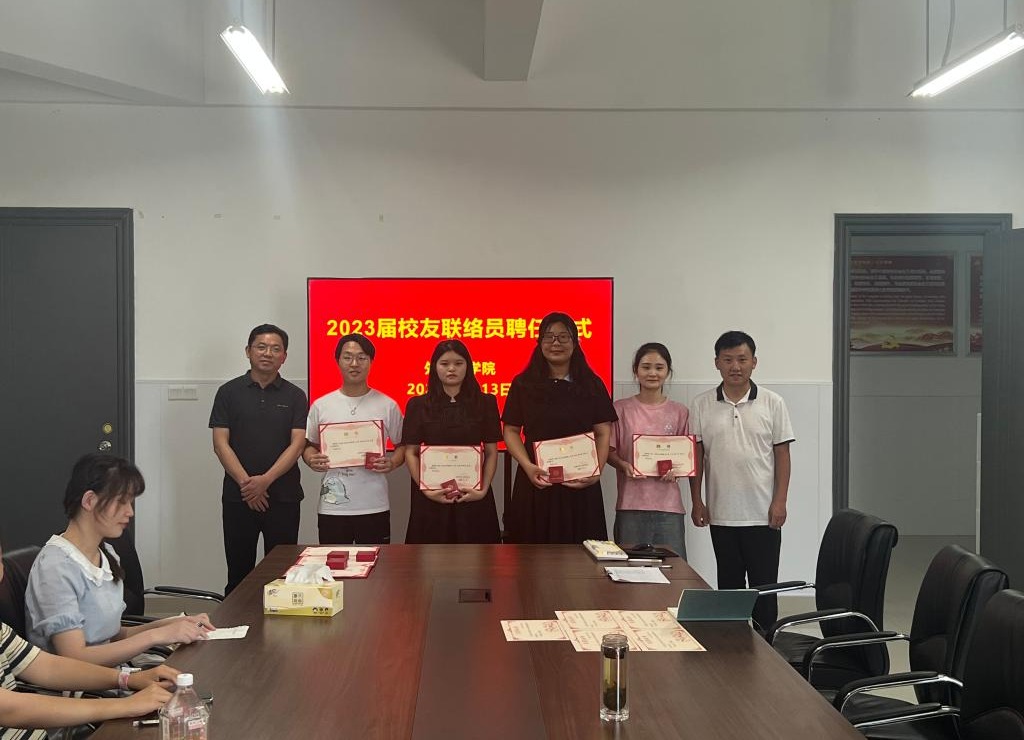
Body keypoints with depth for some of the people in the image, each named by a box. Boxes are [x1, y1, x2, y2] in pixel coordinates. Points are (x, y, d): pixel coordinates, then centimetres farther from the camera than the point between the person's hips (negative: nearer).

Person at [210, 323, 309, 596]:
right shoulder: (229, 392, 5)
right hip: (238, 497, 0)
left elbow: (297, 444, -3)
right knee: (239, 573, 5)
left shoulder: (294, 396, 5)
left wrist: (266, 480, -15)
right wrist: (246, 482, -12)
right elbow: (220, 443, -1)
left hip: (283, 497, 0)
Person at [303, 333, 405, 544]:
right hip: (331, 507, 1)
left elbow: (402, 445, 9)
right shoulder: (321, 406, 5)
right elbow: (309, 445, 14)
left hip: (375, 508, -1)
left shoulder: (387, 406, 2)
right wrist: (312, 460, -8)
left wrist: (392, 463, -11)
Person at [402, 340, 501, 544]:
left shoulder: (485, 403, 4)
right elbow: (411, 452, 2)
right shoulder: (419, 405, 3)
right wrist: (425, 489, -10)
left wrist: (484, 490, -8)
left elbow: (491, 452, 4)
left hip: (473, 496, 0)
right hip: (432, 497, 0)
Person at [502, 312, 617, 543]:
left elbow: (603, 433, 5)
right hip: (535, 482, 0)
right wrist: (528, 467, -11)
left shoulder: (592, 385, 6)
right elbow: (511, 431, 4)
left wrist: (597, 471, -10)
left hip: (580, 486, 0)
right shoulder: (523, 384, 5)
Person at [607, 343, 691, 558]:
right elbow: (609, 451, 4)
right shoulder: (621, 409, 2)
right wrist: (624, 466, -15)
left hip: (669, 505, 1)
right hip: (631, 504, -1)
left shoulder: (679, 412, 6)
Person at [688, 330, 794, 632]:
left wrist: (780, 501, -6)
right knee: (729, 584, 11)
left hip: (763, 513, -2)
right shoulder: (701, 406, 2)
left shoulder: (772, 403, -1)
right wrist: (696, 501, 2)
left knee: (764, 586, 4)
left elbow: (782, 454, 0)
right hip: (721, 514, 2)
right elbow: (696, 455, 6)